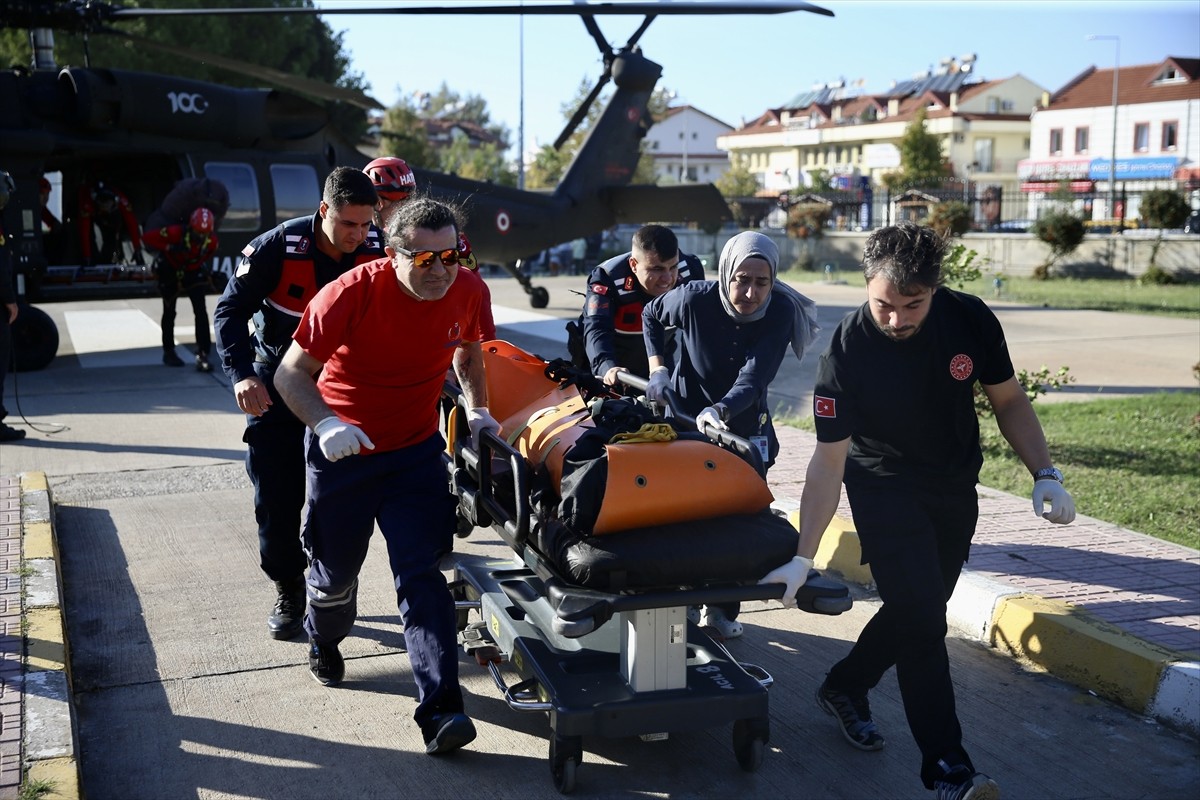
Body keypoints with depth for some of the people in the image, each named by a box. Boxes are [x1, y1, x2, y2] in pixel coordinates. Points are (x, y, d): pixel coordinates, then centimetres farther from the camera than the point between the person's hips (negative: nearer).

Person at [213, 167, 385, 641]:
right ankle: (288, 591, 18)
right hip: (278, 385, -1)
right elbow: (230, 310, -16)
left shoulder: (377, 252, -11)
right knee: (276, 498, 0)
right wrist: (241, 372, -29)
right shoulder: (278, 248, -20)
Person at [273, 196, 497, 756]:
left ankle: (440, 709, -11)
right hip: (342, 449, -1)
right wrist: (325, 422, -38)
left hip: (416, 451, 2)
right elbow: (291, 374, -19)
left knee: (420, 575, -9)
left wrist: (477, 411, -4)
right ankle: (324, 640, 49)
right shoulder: (351, 294, -25)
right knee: (336, 570, 14)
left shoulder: (468, 291, -12)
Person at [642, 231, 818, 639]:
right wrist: (658, 367, -11)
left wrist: (719, 410, -50)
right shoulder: (694, 299, -22)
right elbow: (651, 315, 1)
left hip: (745, 427, 1)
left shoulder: (780, 313, -22)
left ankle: (721, 609, 20)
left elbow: (754, 379, -32)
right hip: (685, 419, -1)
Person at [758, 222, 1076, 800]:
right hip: (885, 488, -4)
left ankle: (844, 689, 37)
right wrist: (802, 559, -23)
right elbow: (828, 461, -22)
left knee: (917, 608, 13)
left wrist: (1045, 475, -13)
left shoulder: (970, 320, -17)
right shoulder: (847, 351, -25)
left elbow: (1008, 402, -1)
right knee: (921, 618, -14)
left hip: (956, 487, 4)